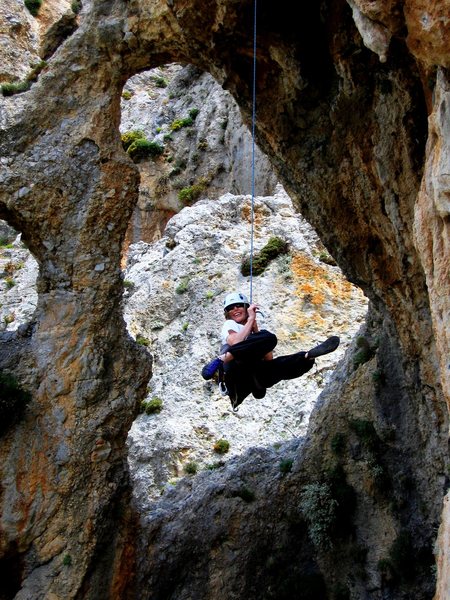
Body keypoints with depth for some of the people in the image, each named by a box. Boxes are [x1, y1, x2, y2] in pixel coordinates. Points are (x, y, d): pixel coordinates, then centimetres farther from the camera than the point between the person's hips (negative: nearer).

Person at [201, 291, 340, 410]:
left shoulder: (255, 331, 31)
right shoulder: (229, 324, 16)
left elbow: (269, 359, 13)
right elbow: (235, 342, -9)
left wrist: (256, 330, 9)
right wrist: (250, 319, -1)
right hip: (236, 370, -5)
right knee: (268, 337, -26)